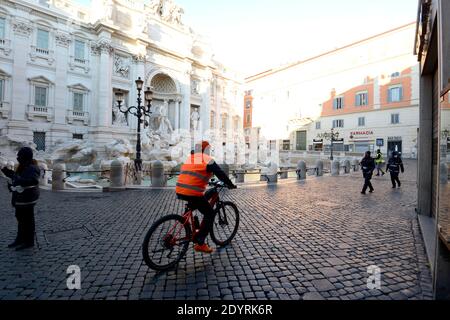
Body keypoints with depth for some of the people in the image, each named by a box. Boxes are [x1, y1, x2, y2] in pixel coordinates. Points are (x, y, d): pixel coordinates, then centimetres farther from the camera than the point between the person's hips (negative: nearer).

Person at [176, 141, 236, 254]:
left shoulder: (189, 159, 20)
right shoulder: (208, 160, -1)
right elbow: (221, 174, -1)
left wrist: (206, 180, 40)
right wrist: (231, 185, 13)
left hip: (179, 191, 8)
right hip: (193, 193, -8)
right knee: (210, 214, 8)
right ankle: (200, 243, 6)